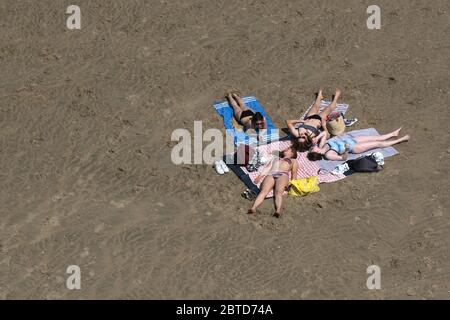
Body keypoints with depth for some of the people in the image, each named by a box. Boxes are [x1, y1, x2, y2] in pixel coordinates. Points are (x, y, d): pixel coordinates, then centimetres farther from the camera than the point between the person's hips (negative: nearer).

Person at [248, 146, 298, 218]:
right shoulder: (275, 159, 41)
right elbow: (267, 168, 25)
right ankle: (253, 208, -51)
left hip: (283, 175, -2)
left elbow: (294, 173, 16)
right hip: (270, 174, 2)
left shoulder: (293, 161, 32)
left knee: (278, 192, -34)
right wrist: (260, 176, 7)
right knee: (264, 191, -29)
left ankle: (278, 211, -56)